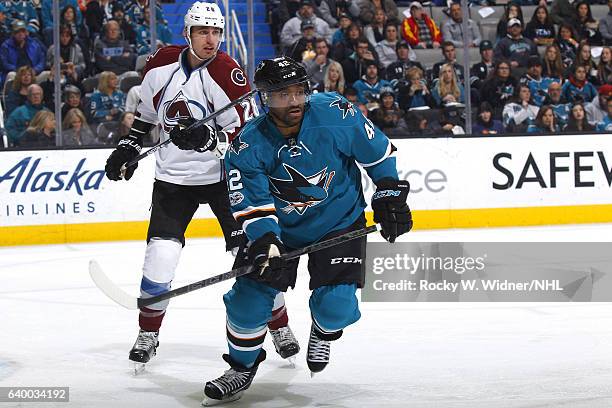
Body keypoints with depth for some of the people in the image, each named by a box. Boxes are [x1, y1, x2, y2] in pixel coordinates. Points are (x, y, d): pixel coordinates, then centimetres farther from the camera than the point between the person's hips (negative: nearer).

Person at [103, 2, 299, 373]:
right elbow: (147, 109, 18)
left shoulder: (227, 73, -16)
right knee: (161, 254, -7)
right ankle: (148, 335, 9)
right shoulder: (161, 65, -2)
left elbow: (249, 132, -18)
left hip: (224, 174, -3)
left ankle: (280, 328, 13)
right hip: (174, 175, 3)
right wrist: (129, 145, 15)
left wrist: (209, 139, -32)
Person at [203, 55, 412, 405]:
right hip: (281, 229, 1)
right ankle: (242, 368, 19)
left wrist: (390, 198, -5)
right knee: (251, 295, -6)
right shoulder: (249, 147, -19)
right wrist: (264, 244, -36)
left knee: (336, 303, -14)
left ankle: (323, 334, 25)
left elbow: (378, 151, -8)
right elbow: (253, 205, -20)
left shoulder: (335, 114, -22)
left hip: (340, 222, -1)